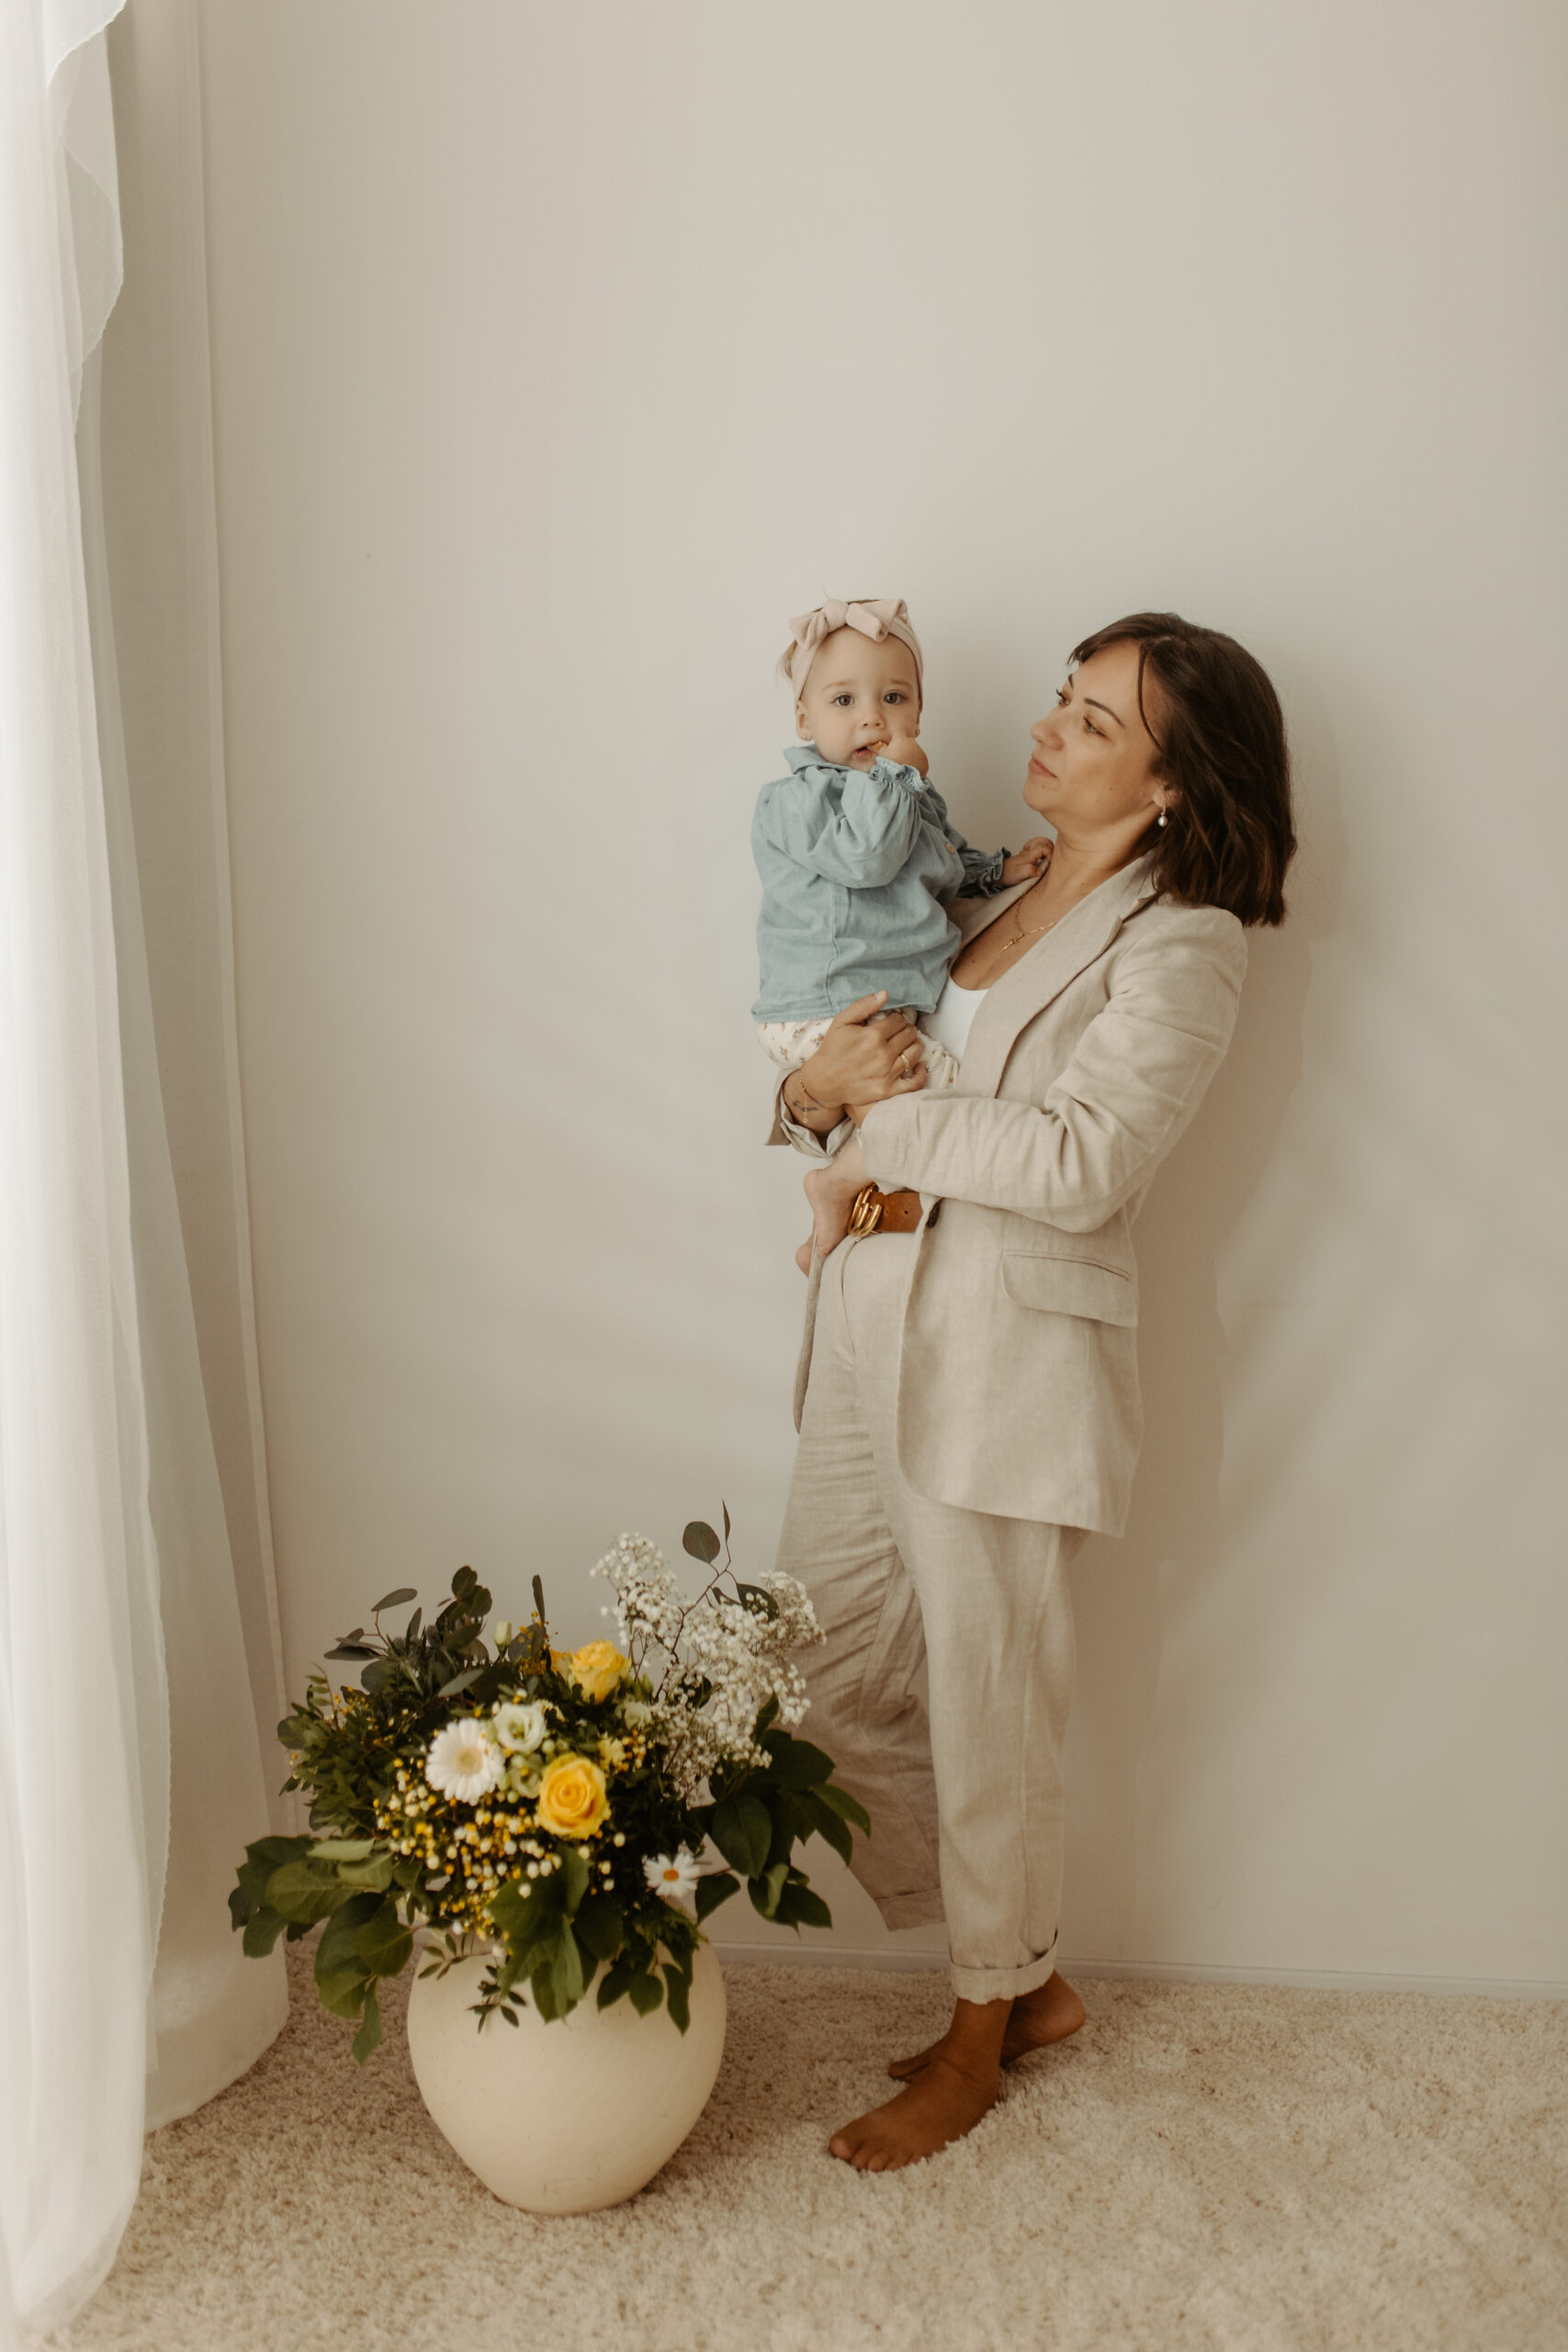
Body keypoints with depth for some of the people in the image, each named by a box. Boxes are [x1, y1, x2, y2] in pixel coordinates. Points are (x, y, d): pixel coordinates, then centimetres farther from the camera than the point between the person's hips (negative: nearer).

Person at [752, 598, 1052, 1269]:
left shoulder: (915, 800, 19)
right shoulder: (798, 798, -9)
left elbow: (947, 870, 34)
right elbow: (865, 857, -25)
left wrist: (1002, 870, 17)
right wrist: (895, 773, -15)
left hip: (894, 1006, 9)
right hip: (825, 1016, -9)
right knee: (948, 1087, -19)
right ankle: (838, 1183, -6)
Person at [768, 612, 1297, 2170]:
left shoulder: (1181, 945, -9)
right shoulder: (995, 902, 14)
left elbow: (1083, 1159, -22)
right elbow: (847, 1053, 15)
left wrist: (878, 1121, -14)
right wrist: (814, 1090, -8)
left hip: (1009, 1356, -8)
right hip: (868, 1334, 8)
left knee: (986, 1714, 8)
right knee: (826, 1687, 13)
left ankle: (982, 2035, 33)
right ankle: (1024, 1975, 33)